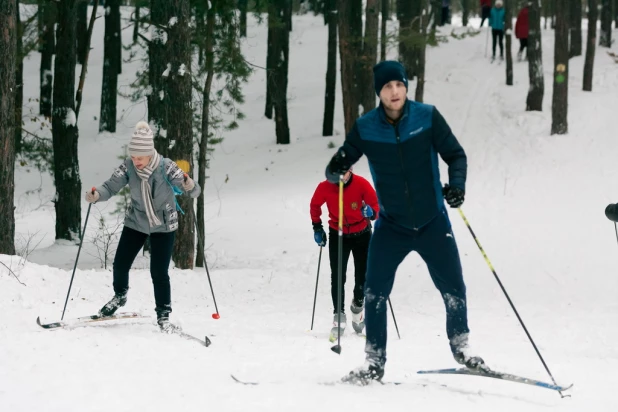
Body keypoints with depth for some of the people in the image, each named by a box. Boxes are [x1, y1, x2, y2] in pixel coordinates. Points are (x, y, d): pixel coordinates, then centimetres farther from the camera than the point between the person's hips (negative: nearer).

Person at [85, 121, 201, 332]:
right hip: (136, 222, 3)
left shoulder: (166, 167, -26)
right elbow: (111, 187, -20)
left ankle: (163, 315, 10)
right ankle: (120, 296, 36)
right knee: (120, 265, 5)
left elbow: (193, 191, -28)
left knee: (159, 272, -8)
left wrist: (190, 186, -52)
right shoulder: (128, 167, -19)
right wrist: (96, 194, -42)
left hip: (163, 226, -3)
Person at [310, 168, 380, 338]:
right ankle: (339, 315, -6)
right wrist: (317, 226, 1)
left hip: (361, 234, 0)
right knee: (337, 276, -12)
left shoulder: (362, 184, -22)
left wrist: (371, 212, -40)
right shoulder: (325, 187, -18)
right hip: (338, 235, 0)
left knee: (362, 276, 6)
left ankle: (358, 305, 34)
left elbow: (376, 206, -18)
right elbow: (315, 205, 3)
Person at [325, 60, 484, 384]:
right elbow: (335, 171, -3)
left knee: (453, 289, 2)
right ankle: (374, 362, 8)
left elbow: (455, 154, -3)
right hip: (391, 225, 0)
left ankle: (461, 348, 26)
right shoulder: (365, 128, -9)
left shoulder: (427, 117, -11)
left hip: (433, 223, 0)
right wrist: (336, 169, -27)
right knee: (375, 293, -5)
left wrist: (457, 185, -22)